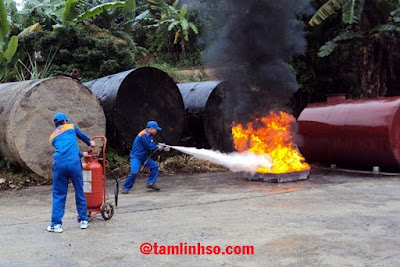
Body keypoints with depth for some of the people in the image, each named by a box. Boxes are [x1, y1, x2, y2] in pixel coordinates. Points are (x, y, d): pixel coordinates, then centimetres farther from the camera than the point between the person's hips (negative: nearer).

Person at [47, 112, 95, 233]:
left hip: (59, 164, 2)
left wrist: (81, 154, 47)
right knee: (79, 192, 11)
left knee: (58, 195, 9)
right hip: (74, 163, -2)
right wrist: (90, 143, 56)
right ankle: (83, 220, 19)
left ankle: (56, 224, 7)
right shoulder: (71, 127, 18)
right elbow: (82, 136, 34)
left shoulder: (52, 136, 26)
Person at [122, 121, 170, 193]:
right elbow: (148, 146, -19)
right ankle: (126, 188, -7)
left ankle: (150, 183, 14)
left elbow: (153, 146, 14)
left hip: (143, 157, 10)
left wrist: (163, 148, 5)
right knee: (134, 172, -20)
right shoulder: (144, 135, -19)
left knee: (154, 166, 6)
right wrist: (157, 147, -7)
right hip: (136, 156, -10)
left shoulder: (149, 136, 12)